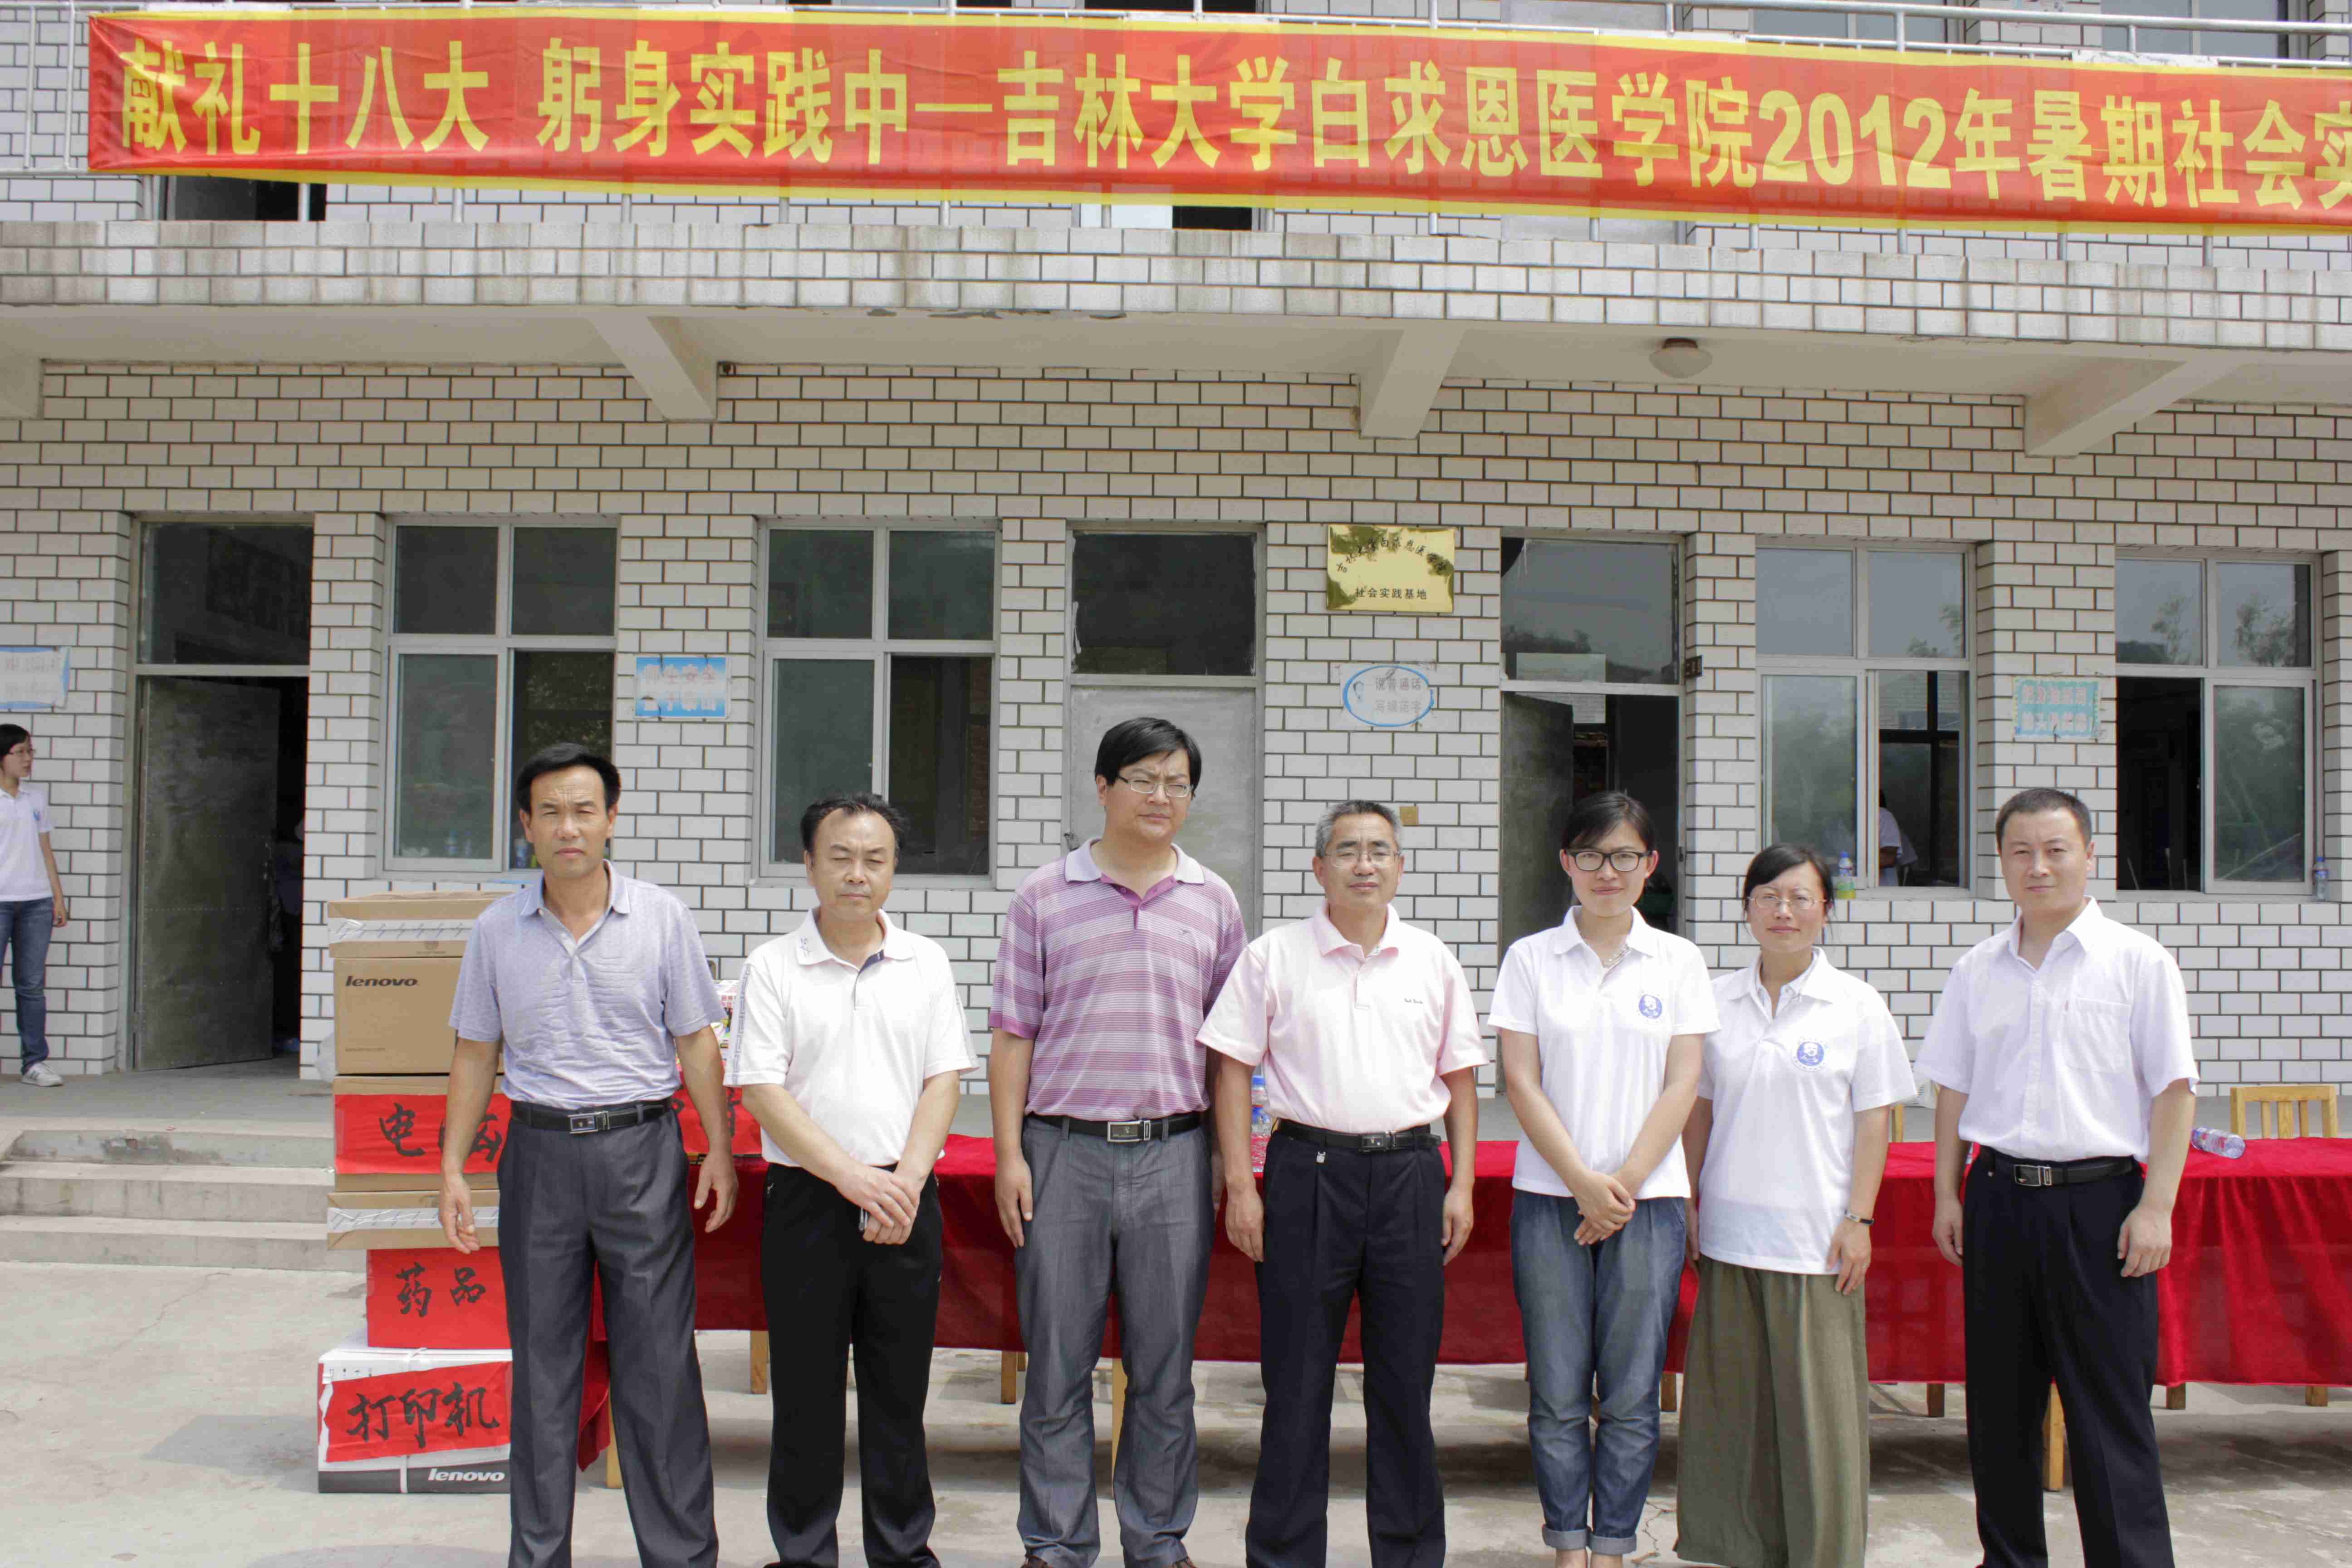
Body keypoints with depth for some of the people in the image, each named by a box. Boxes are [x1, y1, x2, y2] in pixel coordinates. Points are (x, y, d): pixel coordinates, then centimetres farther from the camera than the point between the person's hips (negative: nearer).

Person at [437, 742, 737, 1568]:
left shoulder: (661, 918, 1)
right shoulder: (498, 929, 6)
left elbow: (696, 1041, 4)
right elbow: (476, 1054, 12)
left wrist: (719, 1150, -2)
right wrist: (452, 1166, 7)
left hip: (641, 1145, -2)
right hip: (539, 1150, 2)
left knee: (658, 1363, 0)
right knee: (541, 1363, 8)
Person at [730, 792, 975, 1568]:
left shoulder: (926, 962, 7)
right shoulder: (772, 967, 0)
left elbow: (943, 1080, 4)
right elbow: (761, 1090, -7)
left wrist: (906, 1182, -11)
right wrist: (854, 1177, -15)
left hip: (906, 1202, 2)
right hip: (807, 1201, -2)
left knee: (900, 1388, 8)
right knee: (806, 1388, 5)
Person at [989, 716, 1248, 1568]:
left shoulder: (1213, 901, 9)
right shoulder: (1044, 897, 4)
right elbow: (1012, 1034, 3)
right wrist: (1010, 1155, -3)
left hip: (1172, 1152, 1)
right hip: (1064, 1148, -1)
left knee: (1165, 1367, 9)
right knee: (1057, 1363, 6)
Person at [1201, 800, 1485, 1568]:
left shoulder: (1432, 961, 9)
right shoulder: (1274, 956, 2)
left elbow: (1460, 1078, 13)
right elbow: (1233, 1069, 2)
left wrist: (1462, 1185, 6)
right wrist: (1240, 1185, -4)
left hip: (1409, 1172, 2)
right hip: (1308, 1169, -2)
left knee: (1406, 1379, 8)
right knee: (1296, 1381, 4)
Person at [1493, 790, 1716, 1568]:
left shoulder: (1678, 961, 5)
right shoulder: (1531, 958, 3)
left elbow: (1681, 1086, 1)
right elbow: (1521, 1081, -1)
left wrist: (1625, 1184, -7)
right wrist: (1584, 1181, -9)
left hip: (1648, 1198, 0)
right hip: (1550, 1198, 0)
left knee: (1632, 1395, 4)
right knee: (1558, 1394, 4)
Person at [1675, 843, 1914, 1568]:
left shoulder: (1856, 1005, -1)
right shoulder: (1717, 1001, 7)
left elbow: (1875, 1119, -1)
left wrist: (1858, 1219, -7)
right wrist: (1689, 1202, 7)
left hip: (1816, 1235, -3)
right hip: (1730, 1229, 3)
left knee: (1819, 1401, 0)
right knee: (1735, 1397, 8)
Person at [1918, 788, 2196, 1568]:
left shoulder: (2138, 961, -1)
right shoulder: (1978, 969, 9)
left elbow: (2173, 1089, -4)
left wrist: (2155, 1207, -9)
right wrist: (1948, 1194, 8)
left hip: (2097, 1200, -4)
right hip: (2000, 1195, 4)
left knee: (2110, 1408, -2)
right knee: (2000, 1400, 11)